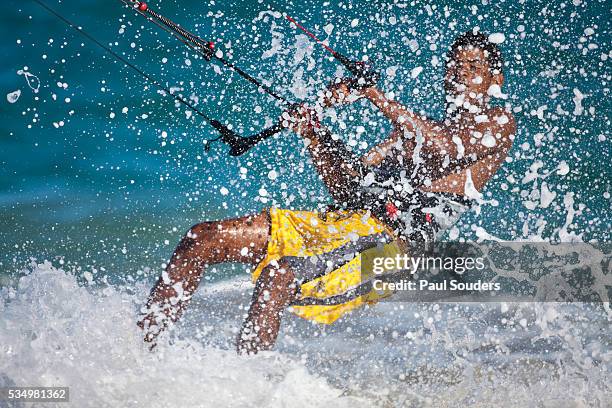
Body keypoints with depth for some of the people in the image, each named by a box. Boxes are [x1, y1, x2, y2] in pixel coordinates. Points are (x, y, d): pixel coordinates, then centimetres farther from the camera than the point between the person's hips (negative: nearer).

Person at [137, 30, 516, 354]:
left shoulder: (498, 122, 8)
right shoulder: (417, 128, 29)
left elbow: (450, 148, -14)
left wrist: (377, 96, -11)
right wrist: (313, 131, 8)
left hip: (389, 240, -8)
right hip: (337, 222, 8)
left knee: (277, 276, -34)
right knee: (202, 238, -3)